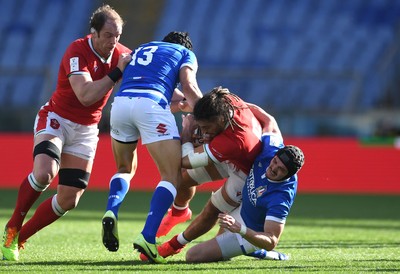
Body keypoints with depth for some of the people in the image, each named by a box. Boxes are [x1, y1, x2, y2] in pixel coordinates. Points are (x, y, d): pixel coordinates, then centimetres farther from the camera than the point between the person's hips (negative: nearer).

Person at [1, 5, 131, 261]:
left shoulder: (122, 55, -4)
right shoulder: (77, 51, -22)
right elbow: (86, 95, -33)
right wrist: (117, 72, -31)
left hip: (86, 131, 6)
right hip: (56, 119, -6)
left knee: (69, 199, -2)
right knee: (44, 173, -32)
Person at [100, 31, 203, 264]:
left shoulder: (141, 50, 38)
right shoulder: (185, 53, 23)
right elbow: (189, 89, 6)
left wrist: (182, 103, 40)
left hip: (120, 103, 5)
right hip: (150, 105, -5)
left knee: (125, 170, 26)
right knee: (173, 176, 0)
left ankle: (111, 212, -5)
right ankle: (147, 237, -20)